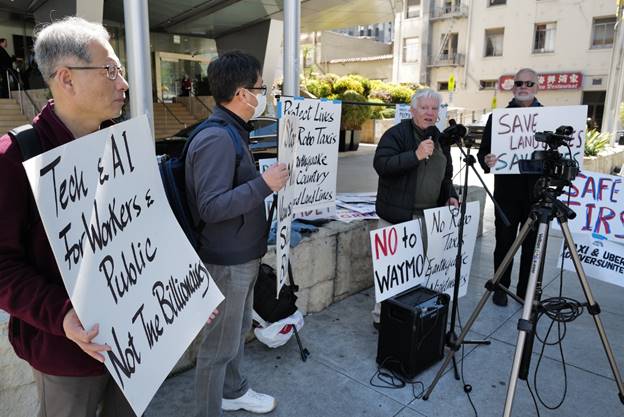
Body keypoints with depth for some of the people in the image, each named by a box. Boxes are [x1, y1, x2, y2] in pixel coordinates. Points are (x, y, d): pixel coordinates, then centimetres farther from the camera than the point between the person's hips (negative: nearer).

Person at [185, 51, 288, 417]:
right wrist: (264, 184, -28)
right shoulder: (217, 138, -23)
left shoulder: (233, 133, 11)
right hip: (226, 261, -10)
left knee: (238, 330, 25)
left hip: (241, 256, 10)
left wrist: (265, 181, 16)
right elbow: (211, 207, -29)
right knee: (219, 344, 7)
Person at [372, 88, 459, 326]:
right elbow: (380, 164, -18)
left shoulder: (441, 139, 18)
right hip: (398, 215, -6)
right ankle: (382, 314, 9)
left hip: (430, 216, 6)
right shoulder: (396, 134, -4)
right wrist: (416, 155, -24)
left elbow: (445, 174, 29)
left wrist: (450, 195, 12)